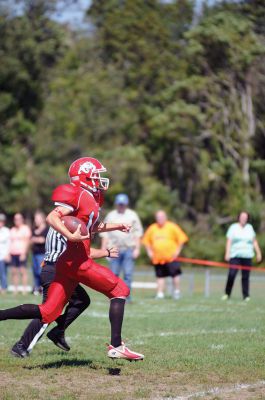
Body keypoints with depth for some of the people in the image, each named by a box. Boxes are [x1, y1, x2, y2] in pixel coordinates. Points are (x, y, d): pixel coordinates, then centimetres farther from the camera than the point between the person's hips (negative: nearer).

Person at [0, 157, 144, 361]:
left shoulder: (88, 198, 19)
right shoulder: (79, 196, -10)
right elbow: (52, 218, -20)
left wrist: (117, 226, 32)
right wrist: (71, 236, -30)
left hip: (67, 261, 9)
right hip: (77, 261, -9)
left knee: (47, 313, 6)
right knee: (120, 290, 0)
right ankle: (116, 346, -4)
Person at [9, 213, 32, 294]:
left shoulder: (25, 228, 1)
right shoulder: (12, 230, 20)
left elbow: (27, 241, -6)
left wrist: (24, 253, -14)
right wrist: (8, 253, 11)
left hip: (22, 253, -6)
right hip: (13, 253, 6)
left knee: (23, 271, -8)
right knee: (14, 272, 1)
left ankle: (24, 290, -9)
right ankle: (15, 290, 4)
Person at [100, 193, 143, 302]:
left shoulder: (132, 215, 8)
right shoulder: (110, 216, 12)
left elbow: (137, 234, 5)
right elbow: (105, 234, 11)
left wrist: (137, 249, -3)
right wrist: (103, 249, 4)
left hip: (128, 249, -1)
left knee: (128, 274, -7)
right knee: (113, 274, -1)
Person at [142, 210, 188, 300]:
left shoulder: (172, 227, 1)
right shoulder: (152, 228, 8)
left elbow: (181, 239, 4)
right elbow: (146, 241, 19)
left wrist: (177, 250, -2)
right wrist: (149, 251, 8)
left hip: (171, 256, -3)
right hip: (157, 258, 3)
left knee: (175, 274, -7)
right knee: (160, 276, 4)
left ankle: (177, 291, 9)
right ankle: (160, 293, 10)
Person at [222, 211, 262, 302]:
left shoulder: (250, 227, 14)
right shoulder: (233, 227, 6)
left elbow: (254, 241, 19)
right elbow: (229, 241, 1)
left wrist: (258, 253, 14)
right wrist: (227, 253, -10)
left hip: (247, 256, 2)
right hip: (235, 256, -2)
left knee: (246, 276, 0)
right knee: (231, 274, -13)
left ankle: (246, 296, 4)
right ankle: (227, 294, -1)